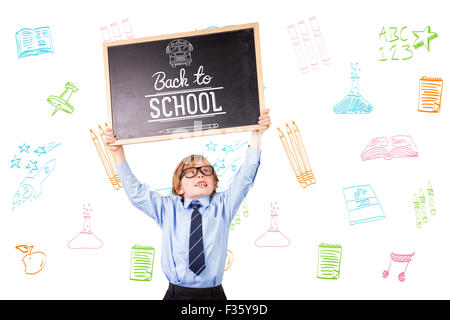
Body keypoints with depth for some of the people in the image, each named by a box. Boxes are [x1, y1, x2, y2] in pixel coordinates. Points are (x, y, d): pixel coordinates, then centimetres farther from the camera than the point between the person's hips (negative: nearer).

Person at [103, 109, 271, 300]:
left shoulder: (222, 206, 4)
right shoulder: (168, 209, 4)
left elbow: (244, 179, -4)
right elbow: (135, 192, 1)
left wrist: (257, 136, -13)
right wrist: (118, 154, -7)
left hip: (214, 293, 0)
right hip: (176, 293, 0)